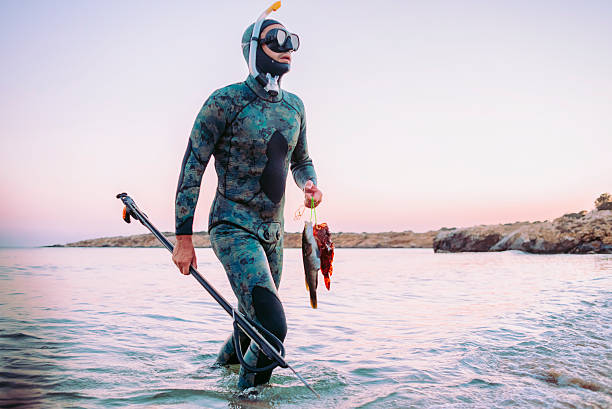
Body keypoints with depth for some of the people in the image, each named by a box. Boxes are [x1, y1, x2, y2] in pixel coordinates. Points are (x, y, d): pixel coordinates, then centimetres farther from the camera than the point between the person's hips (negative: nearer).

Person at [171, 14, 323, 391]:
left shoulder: (294, 106, 8)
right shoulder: (226, 101, -11)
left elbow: (301, 161, 22)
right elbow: (192, 168, -10)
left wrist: (310, 184, -2)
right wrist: (184, 238, -12)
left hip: (273, 232, 7)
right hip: (233, 229, -7)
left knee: (253, 323, 18)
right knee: (273, 328, -18)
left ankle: (222, 364, 47)